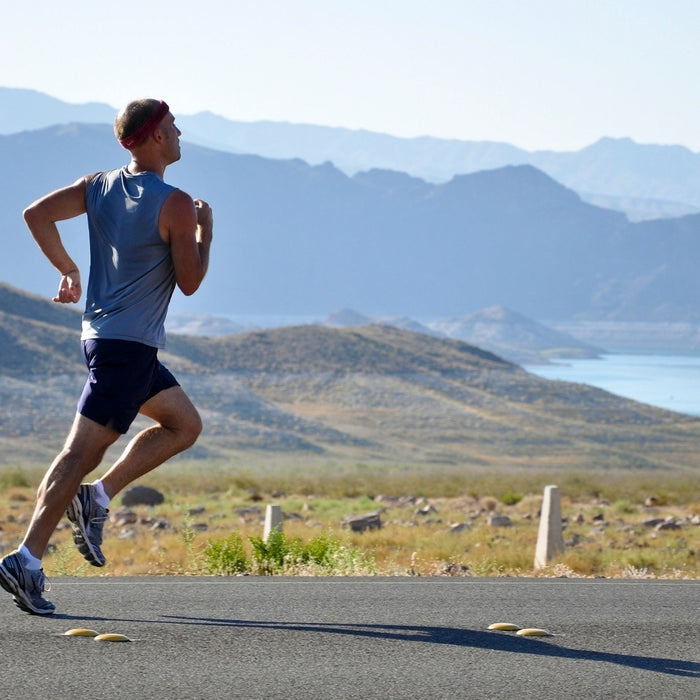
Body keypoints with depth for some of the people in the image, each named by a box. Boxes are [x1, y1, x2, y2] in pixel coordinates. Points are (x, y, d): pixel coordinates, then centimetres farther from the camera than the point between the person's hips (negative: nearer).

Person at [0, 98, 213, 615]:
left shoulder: (99, 186, 8)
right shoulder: (175, 205, -13)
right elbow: (190, 282, -9)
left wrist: (67, 269, 11)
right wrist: (206, 232, 5)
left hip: (101, 334, 9)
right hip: (129, 345, -9)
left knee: (185, 424, 19)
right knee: (83, 451, -11)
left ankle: (96, 497, 9)